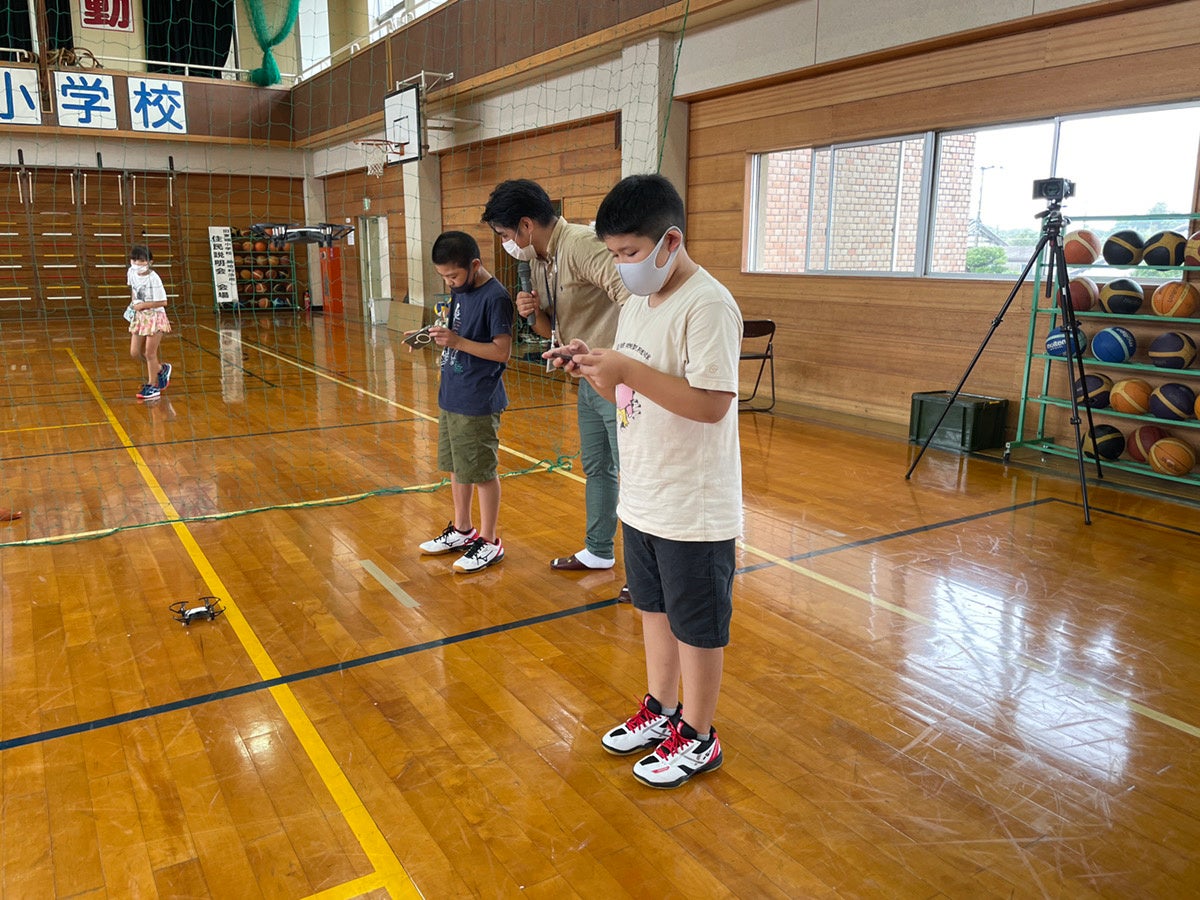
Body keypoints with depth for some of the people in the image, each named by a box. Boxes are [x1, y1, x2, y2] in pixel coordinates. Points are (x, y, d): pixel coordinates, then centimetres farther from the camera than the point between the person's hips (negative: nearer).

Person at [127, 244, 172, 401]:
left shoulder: (153, 278, -21)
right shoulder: (132, 272, 0)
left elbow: (163, 302, -21)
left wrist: (142, 305, -19)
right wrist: (134, 303, 8)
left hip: (155, 317, -7)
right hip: (139, 317, 7)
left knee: (150, 353, -2)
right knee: (135, 352, 6)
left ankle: (153, 386, 12)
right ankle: (161, 369, 29)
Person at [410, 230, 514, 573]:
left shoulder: (496, 297, -17)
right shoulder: (459, 292, 10)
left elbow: (502, 352, -20)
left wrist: (457, 341, -24)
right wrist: (432, 337, 1)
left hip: (477, 404, -9)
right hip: (451, 397, 9)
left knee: (482, 472, 2)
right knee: (456, 467, 18)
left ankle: (489, 542, 15)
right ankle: (462, 530, 34)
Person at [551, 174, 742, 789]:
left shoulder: (707, 306, -19)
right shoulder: (636, 305, 8)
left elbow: (713, 403, -27)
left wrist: (628, 370, -29)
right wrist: (597, 371, -6)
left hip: (695, 508, -8)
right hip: (642, 499, 8)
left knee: (697, 625, 9)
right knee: (654, 607, 22)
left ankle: (697, 737, 29)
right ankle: (660, 711, 41)